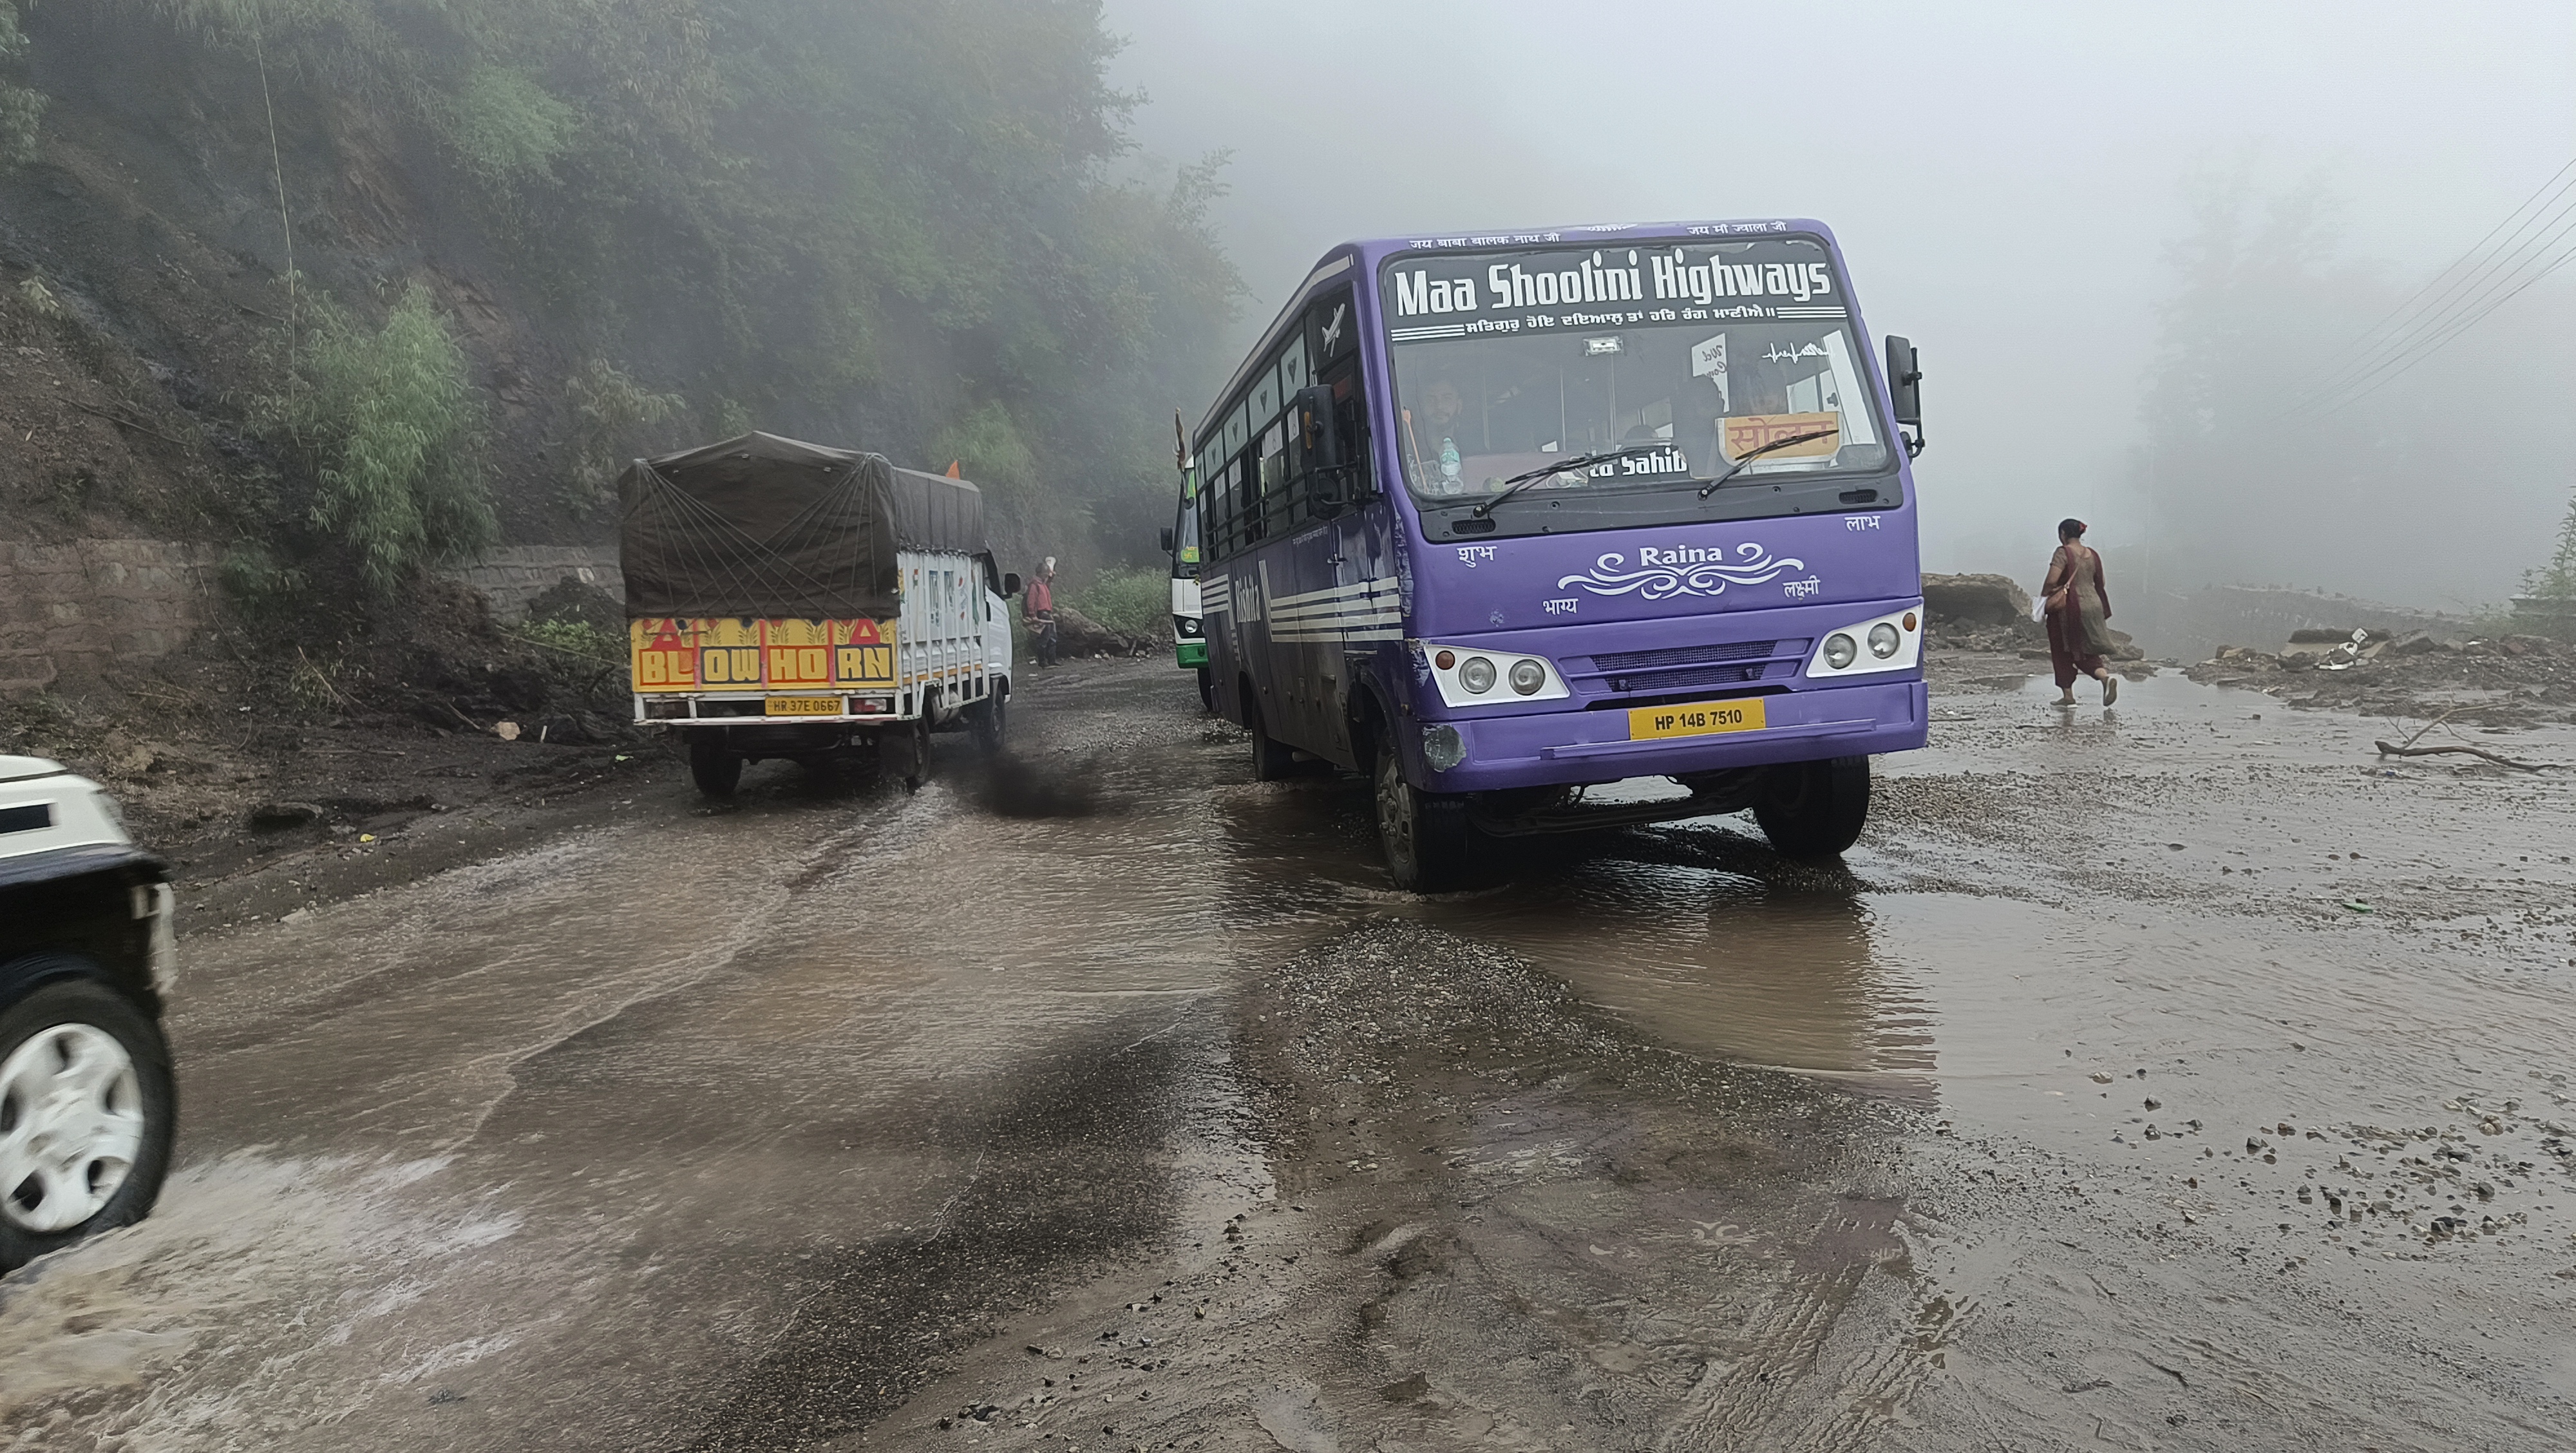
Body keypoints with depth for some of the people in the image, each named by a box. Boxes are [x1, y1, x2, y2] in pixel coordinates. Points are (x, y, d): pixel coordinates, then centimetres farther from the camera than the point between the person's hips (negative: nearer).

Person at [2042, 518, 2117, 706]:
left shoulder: (2063, 553, -12)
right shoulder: (2092, 555, 9)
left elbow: (2052, 581, -22)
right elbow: (2100, 584, 17)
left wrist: (2043, 596, -4)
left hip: (2069, 608, -6)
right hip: (2094, 605, 6)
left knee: (2063, 653, 9)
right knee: (2087, 652, 10)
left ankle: (2068, 695, 12)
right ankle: (2106, 676, -18)